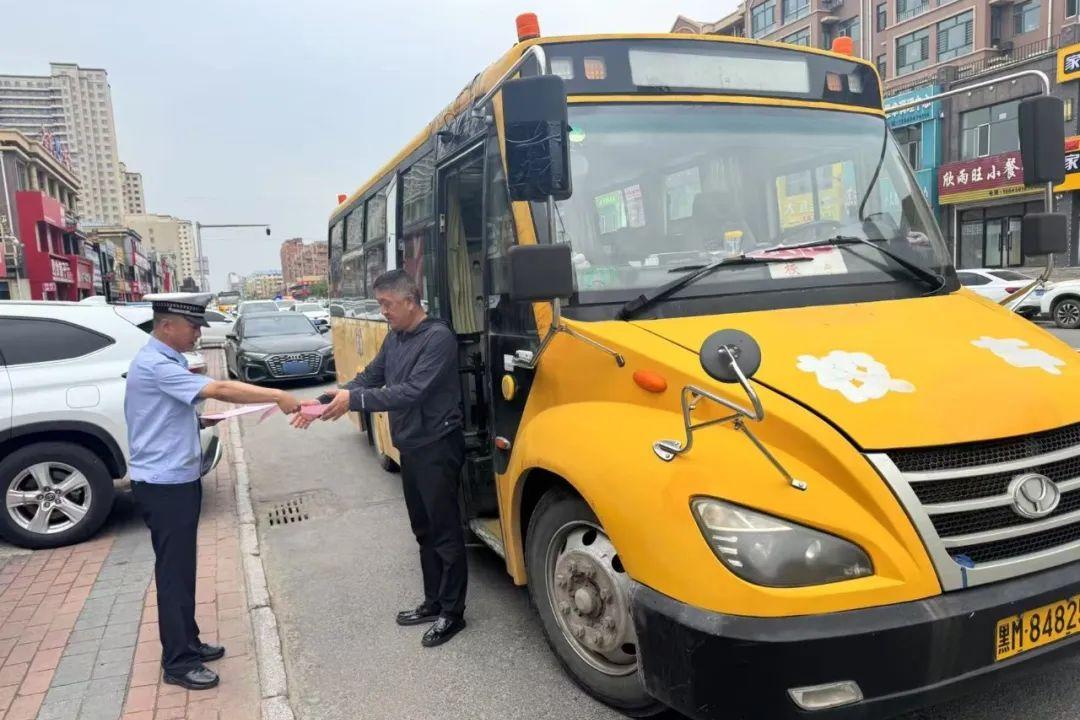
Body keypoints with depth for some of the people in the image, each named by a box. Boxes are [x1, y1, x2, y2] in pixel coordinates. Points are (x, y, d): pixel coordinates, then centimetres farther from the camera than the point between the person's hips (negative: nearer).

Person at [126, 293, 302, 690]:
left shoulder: (167, 361, 11)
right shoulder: (154, 365, -20)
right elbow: (219, 389, -30)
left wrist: (199, 419, 4)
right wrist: (278, 396, -30)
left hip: (178, 478, 10)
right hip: (164, 484, -10)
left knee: (182, 567, 17)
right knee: (173, 570, 0)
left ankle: (187, 643, 30)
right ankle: (178, 662, 11)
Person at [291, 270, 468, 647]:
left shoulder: (438, 337, -18)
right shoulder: (395, 338, 9)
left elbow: (413, 391, -26)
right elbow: (369, 378, 10)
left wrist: (353, 401, -28)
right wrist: (324, 403, -3)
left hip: (437, 448, -9)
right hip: (411, 447, 9)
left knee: (446, 531, 3)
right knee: (423, 530, 18)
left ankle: (453, 612, 16)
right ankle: (433, 602, 32)